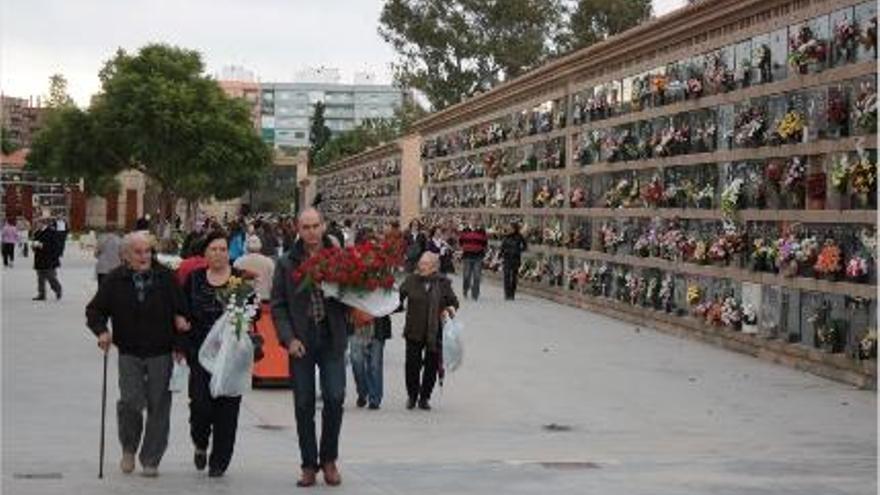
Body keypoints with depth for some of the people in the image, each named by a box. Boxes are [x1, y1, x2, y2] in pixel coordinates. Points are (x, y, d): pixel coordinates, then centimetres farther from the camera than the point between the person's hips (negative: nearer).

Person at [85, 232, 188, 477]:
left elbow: (181, 311, 4)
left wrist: (179, 345, -2)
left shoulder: (165, 277, -1)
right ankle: (129, 449, 15)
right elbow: (94, 310, 7)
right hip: (129, 353, 0)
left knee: (159, 407, 2)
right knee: (131, 401, -12)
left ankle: (150, 460, 15)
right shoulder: (115, 280, 0)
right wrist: (102, 331, -12)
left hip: (161, 353, 0)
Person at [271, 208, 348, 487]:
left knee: (334, 398, -7)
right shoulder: (287, 263, 4)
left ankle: (329, 459, 12)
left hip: (332, 339, -1)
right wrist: (288, 338, -8)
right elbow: (278, 305, 4)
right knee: (303, 404, 4)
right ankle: (309, 465, 15)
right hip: (301, 342, 1)